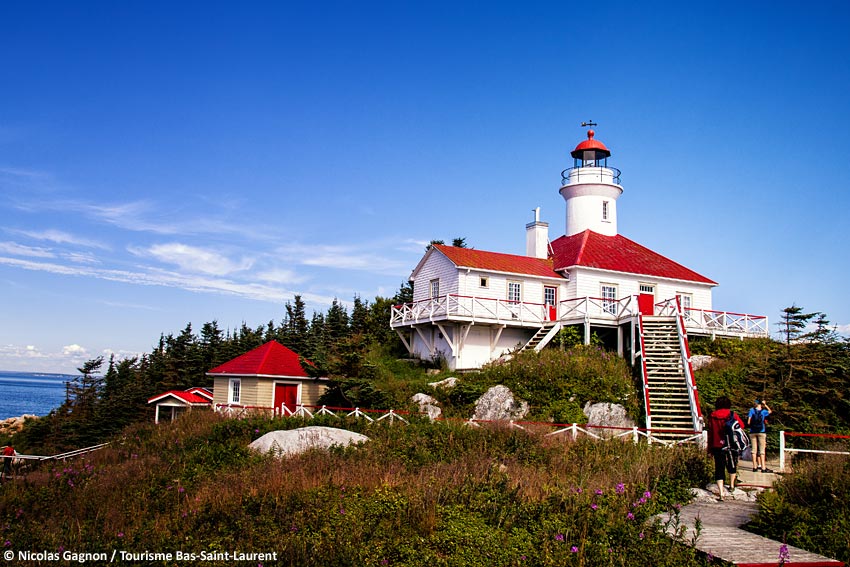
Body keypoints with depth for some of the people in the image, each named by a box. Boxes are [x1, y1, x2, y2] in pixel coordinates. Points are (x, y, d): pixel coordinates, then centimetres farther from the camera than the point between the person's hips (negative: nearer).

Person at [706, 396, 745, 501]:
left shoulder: (712, 416, 1)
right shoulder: (732, 415, -5)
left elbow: (710, 433, 5)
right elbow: (742, 425, 5)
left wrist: (710, 448, 11)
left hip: (717, 446, 0)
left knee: (719, 469, 1)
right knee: (732, 465, 23)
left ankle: (720, 493, -7)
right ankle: (731, 485, 40)